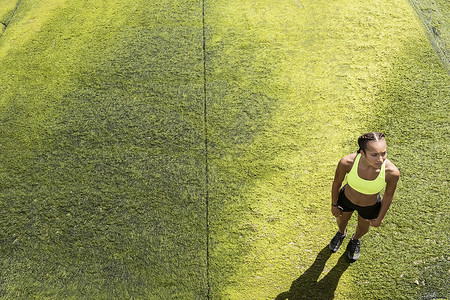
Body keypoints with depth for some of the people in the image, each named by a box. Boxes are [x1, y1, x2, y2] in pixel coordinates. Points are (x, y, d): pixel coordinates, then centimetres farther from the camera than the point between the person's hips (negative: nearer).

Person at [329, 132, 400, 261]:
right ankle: (342, 233, 71)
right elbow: (337, 183, -15)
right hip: (346, 199, 0)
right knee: (341, 221, 33)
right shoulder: (347, 162, -38)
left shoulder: (392, 172, -38)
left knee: (363, 229, 32)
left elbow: (388, 195, -16)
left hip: (370, 207, 0)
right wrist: (334, 205, 0)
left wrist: (379, 219, 0)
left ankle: (356, 239, 70)